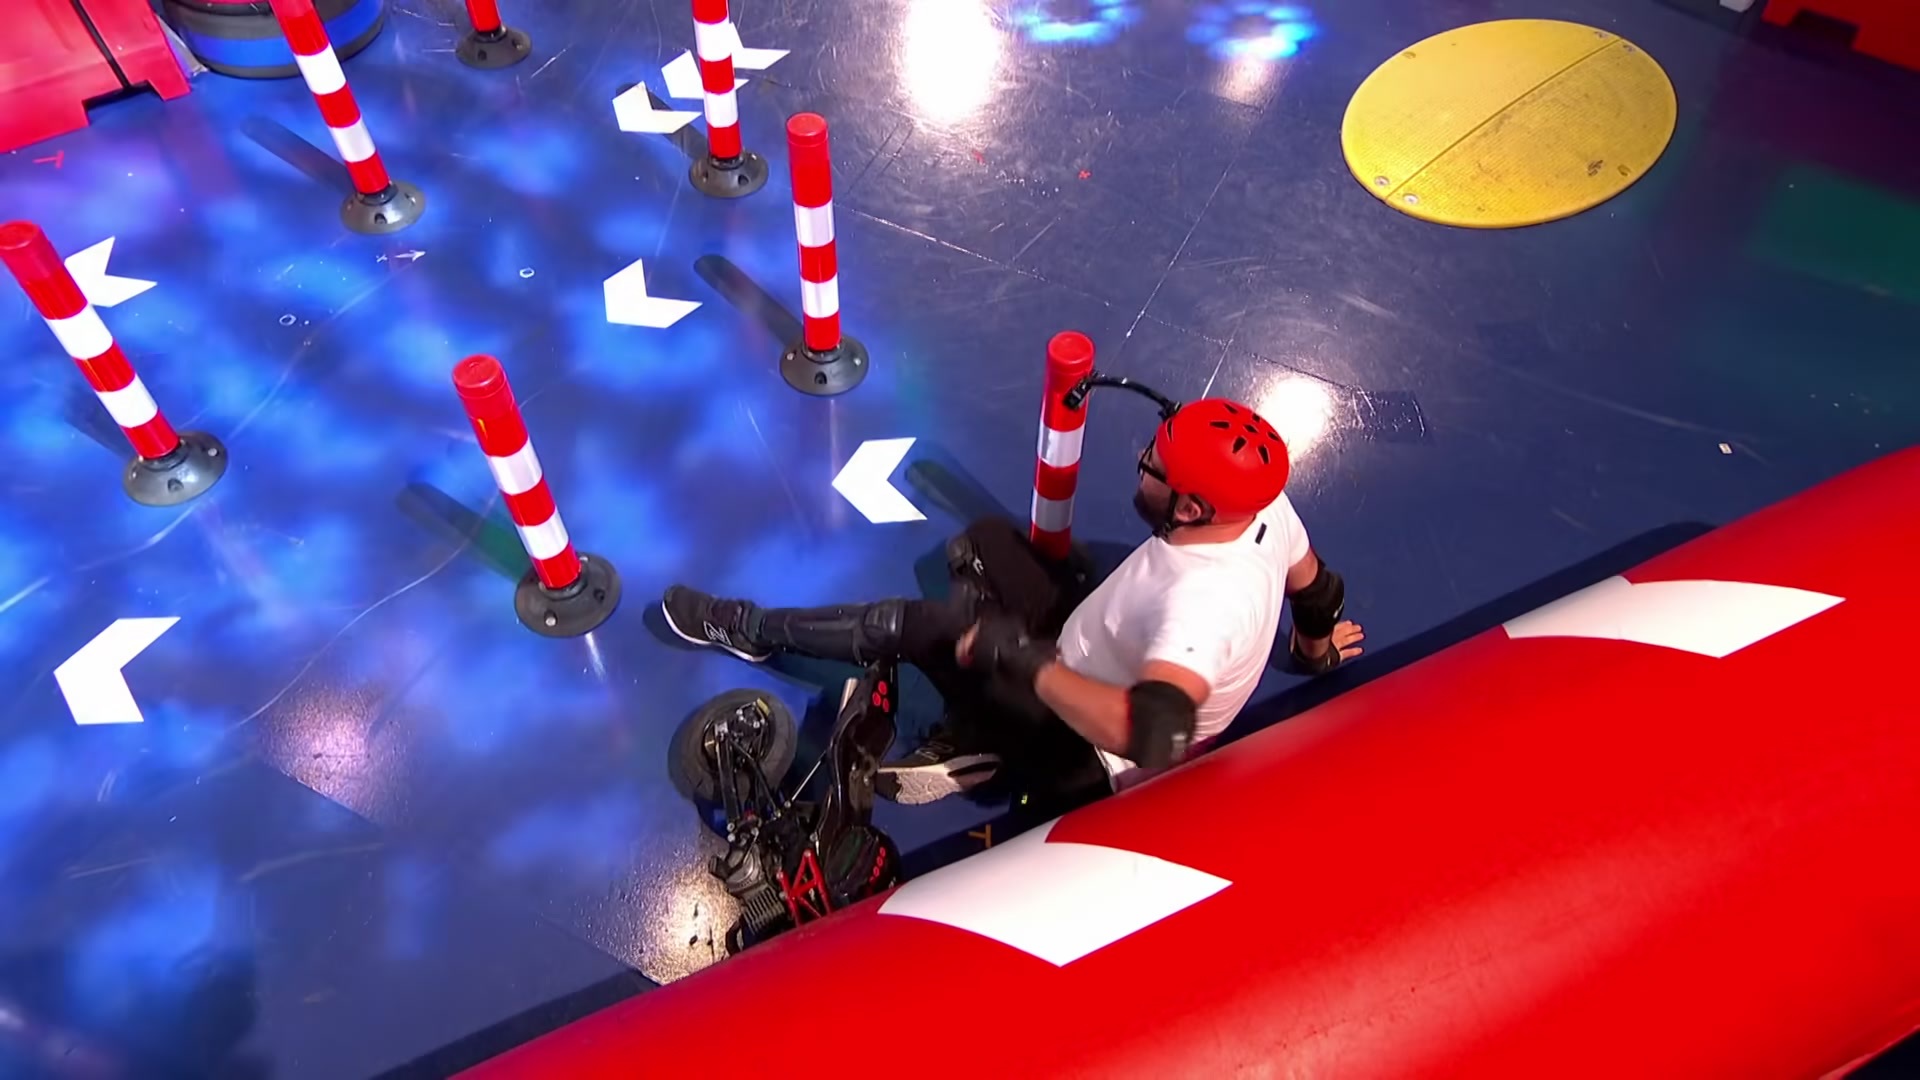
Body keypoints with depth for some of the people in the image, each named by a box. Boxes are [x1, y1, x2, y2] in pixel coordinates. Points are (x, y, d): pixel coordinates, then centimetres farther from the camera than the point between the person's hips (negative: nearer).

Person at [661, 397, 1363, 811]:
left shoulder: (1203, 603, -41)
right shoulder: (1264, 508, -16)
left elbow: (1148, 737, -53)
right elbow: (1314, 587, 4)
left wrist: (1025, 661, -42)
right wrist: (1316, 648, 27)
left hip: (1089, 755, -8)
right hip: (1110, 666, 8)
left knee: (911, 626, -7)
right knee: (984, 544, 9)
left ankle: (754, 631, 20)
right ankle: (972, 740, 6)